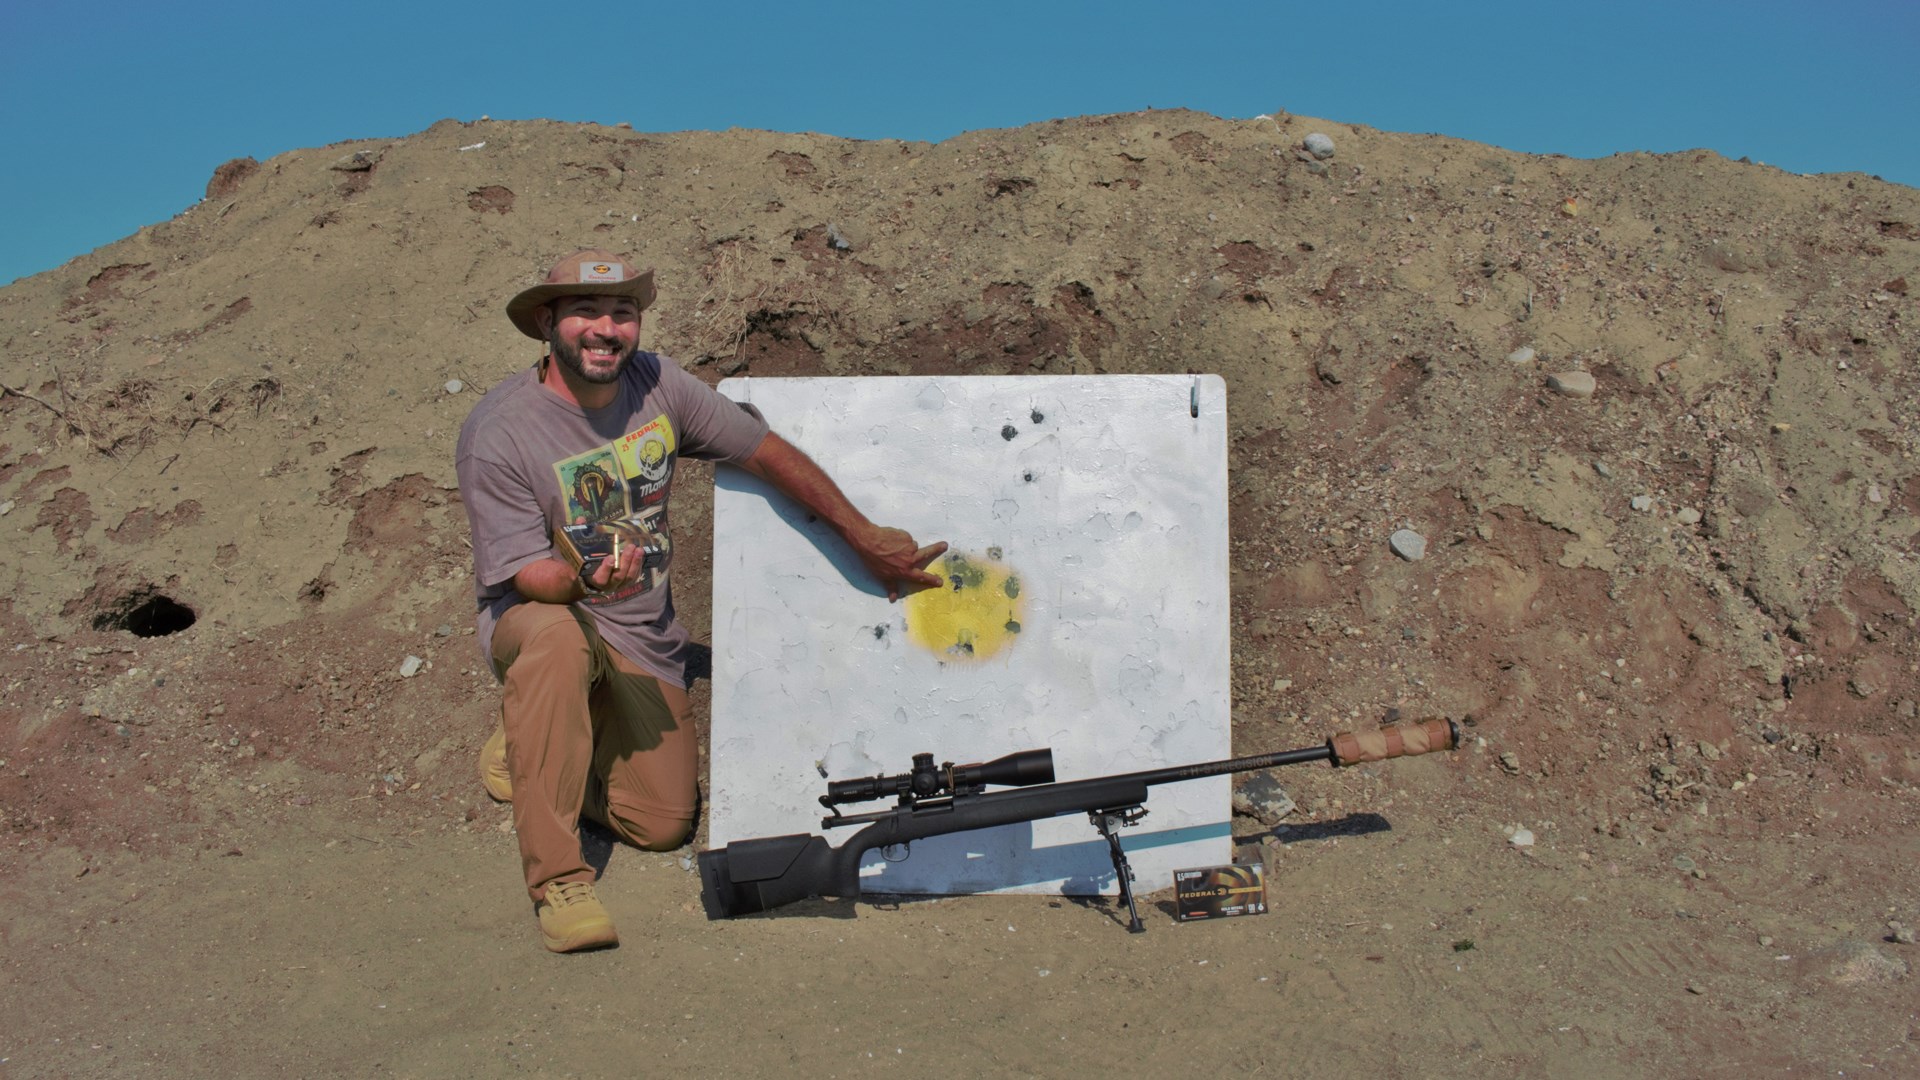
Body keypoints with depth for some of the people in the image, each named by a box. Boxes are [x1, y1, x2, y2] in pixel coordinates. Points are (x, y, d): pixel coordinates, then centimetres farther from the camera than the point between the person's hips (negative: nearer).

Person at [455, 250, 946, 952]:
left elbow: (770, 455, 3)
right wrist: (586, 581, -41)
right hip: (534, 614, -4)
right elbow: (527, 573, -18)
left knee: (664, 823, -9)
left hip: (643, 643, 4)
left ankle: (538, 743, 21)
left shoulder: (658, 385, -5)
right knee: (559, 638, -42)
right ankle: (555, 876, -28)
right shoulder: (498, 432, -17)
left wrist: (867, 541, 5)